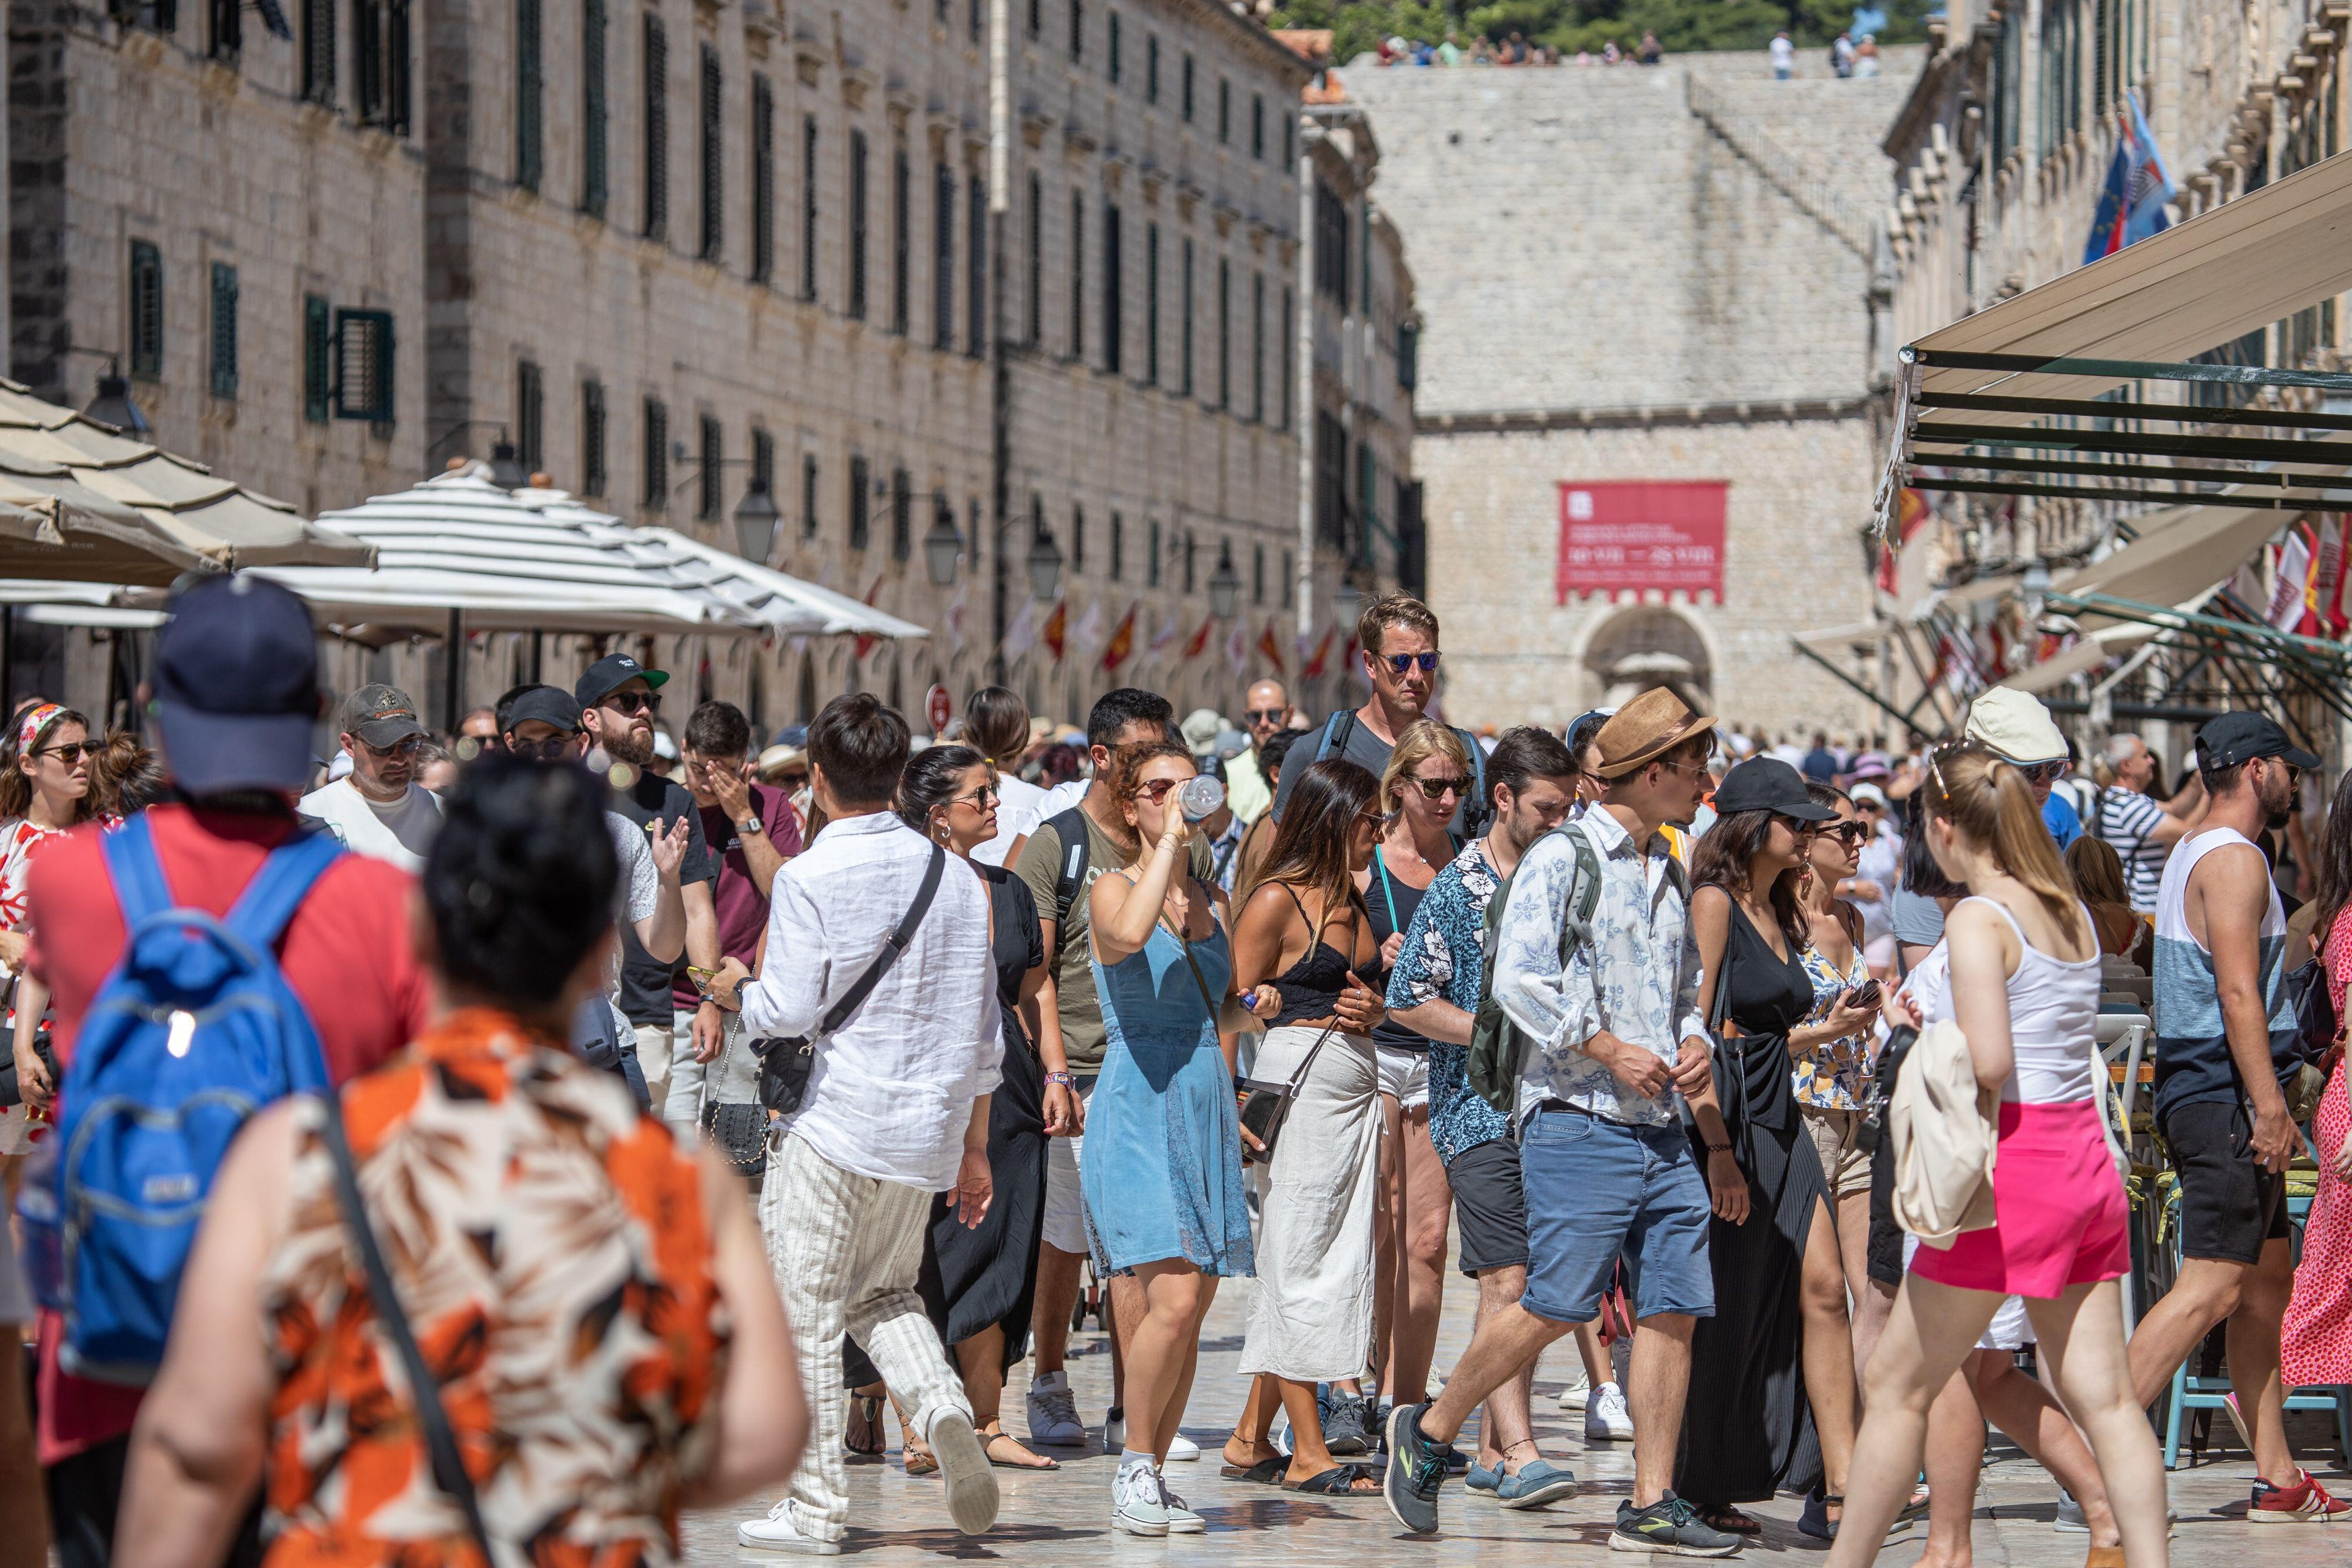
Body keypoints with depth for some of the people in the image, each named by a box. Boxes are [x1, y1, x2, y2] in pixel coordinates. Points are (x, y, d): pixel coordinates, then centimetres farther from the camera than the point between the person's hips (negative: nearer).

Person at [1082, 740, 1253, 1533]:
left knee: (1191, 1307, 3)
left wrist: (1231, 1106, 17)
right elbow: (1128, 933, -28)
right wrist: (1169, 841, -21)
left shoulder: (1212, 901, 16)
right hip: (1139, 1107, -6)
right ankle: (1134, 1465, -5)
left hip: (1207, 1109, 6)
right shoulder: (1113, 888, -3)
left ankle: (1151, 1478, 11)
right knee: (1173, 1297, -18)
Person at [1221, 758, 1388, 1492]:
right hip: (1298, 1083, -8)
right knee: (1298, 1263, -5)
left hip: (1356, 1086, 8)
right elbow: (1237, 1004, -6)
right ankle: (1309, 1451, -4)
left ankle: (1253, 1435, 12)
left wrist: (1373, 1009, 5)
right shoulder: (1276, 901, -5)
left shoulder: (1354, 902, 19)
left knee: (1340, 1259, 5)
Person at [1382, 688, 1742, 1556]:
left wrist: (1694, 1048, 9)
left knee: (1673, 1308, -1)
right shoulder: (1560, 858, -5)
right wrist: (1612, 1050, -14)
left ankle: (1652, 1504, 3)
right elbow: (1520, 979, -14)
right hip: (1580, 1125, -7)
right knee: (1556, 1305, -12)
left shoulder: (1668, 874, 20)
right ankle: (1429, 1432, 8)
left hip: (1660, 1131, 7)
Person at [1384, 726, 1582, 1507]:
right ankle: (1520, 1454, -18)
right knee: (1507, 1279, -13)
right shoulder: (1458, 887, -7)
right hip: (1482, 1111, -6)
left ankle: (1493, 1449, 15)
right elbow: (1408, 1001, -9)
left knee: (1533, 1283, 7)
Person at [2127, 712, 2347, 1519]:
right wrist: (2270, 1106, -23)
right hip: (2226, 1096, -11)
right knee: (2212, 1285, -13)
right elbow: (2238, 992, -21)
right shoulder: (2234, 860, -13)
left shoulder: (2188, 855, 19)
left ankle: (2278, 1479, 14)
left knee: (2269, 1277, 12)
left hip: (2199, 1091, 11)